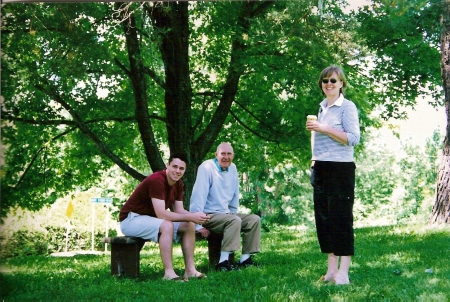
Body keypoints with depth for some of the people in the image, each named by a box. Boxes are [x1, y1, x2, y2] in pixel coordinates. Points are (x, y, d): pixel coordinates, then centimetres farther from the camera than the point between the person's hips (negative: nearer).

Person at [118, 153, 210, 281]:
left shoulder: (178, 184, 1)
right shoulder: (156, 180, -27)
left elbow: (179, 211, 2)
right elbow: (161, 214, -32)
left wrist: (195, 217, -18)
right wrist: (190, 217, -31)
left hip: (151, 219, 9)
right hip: (131, 219, -9)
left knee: (189, 226, -4)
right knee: (167, 225, -34)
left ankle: (190, 270, -5)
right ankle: (169, 273, -32)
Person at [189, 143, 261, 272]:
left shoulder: (232, 168, 6)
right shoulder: (207, 168, -17)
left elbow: (235, 195, 16)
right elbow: (198, 196, -22)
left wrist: (233, 213, 11)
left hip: (226, 214, 8)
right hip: (208, 215, -8)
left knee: (254, 219, -4)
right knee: (235, 221, -30)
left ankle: (245, 259, -7)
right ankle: (223, 261, -34)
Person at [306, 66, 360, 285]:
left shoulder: (347, 107, -4)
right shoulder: (322, 108, 17)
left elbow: (353, 138, -15)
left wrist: (324, 129, -18)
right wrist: (315, 164, 15)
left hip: (340, 169, -8)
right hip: (320, 169, 8)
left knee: (341, 218, -7)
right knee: (323, 218, 7)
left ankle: (343, 273, -5)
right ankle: (331, 270, 14)